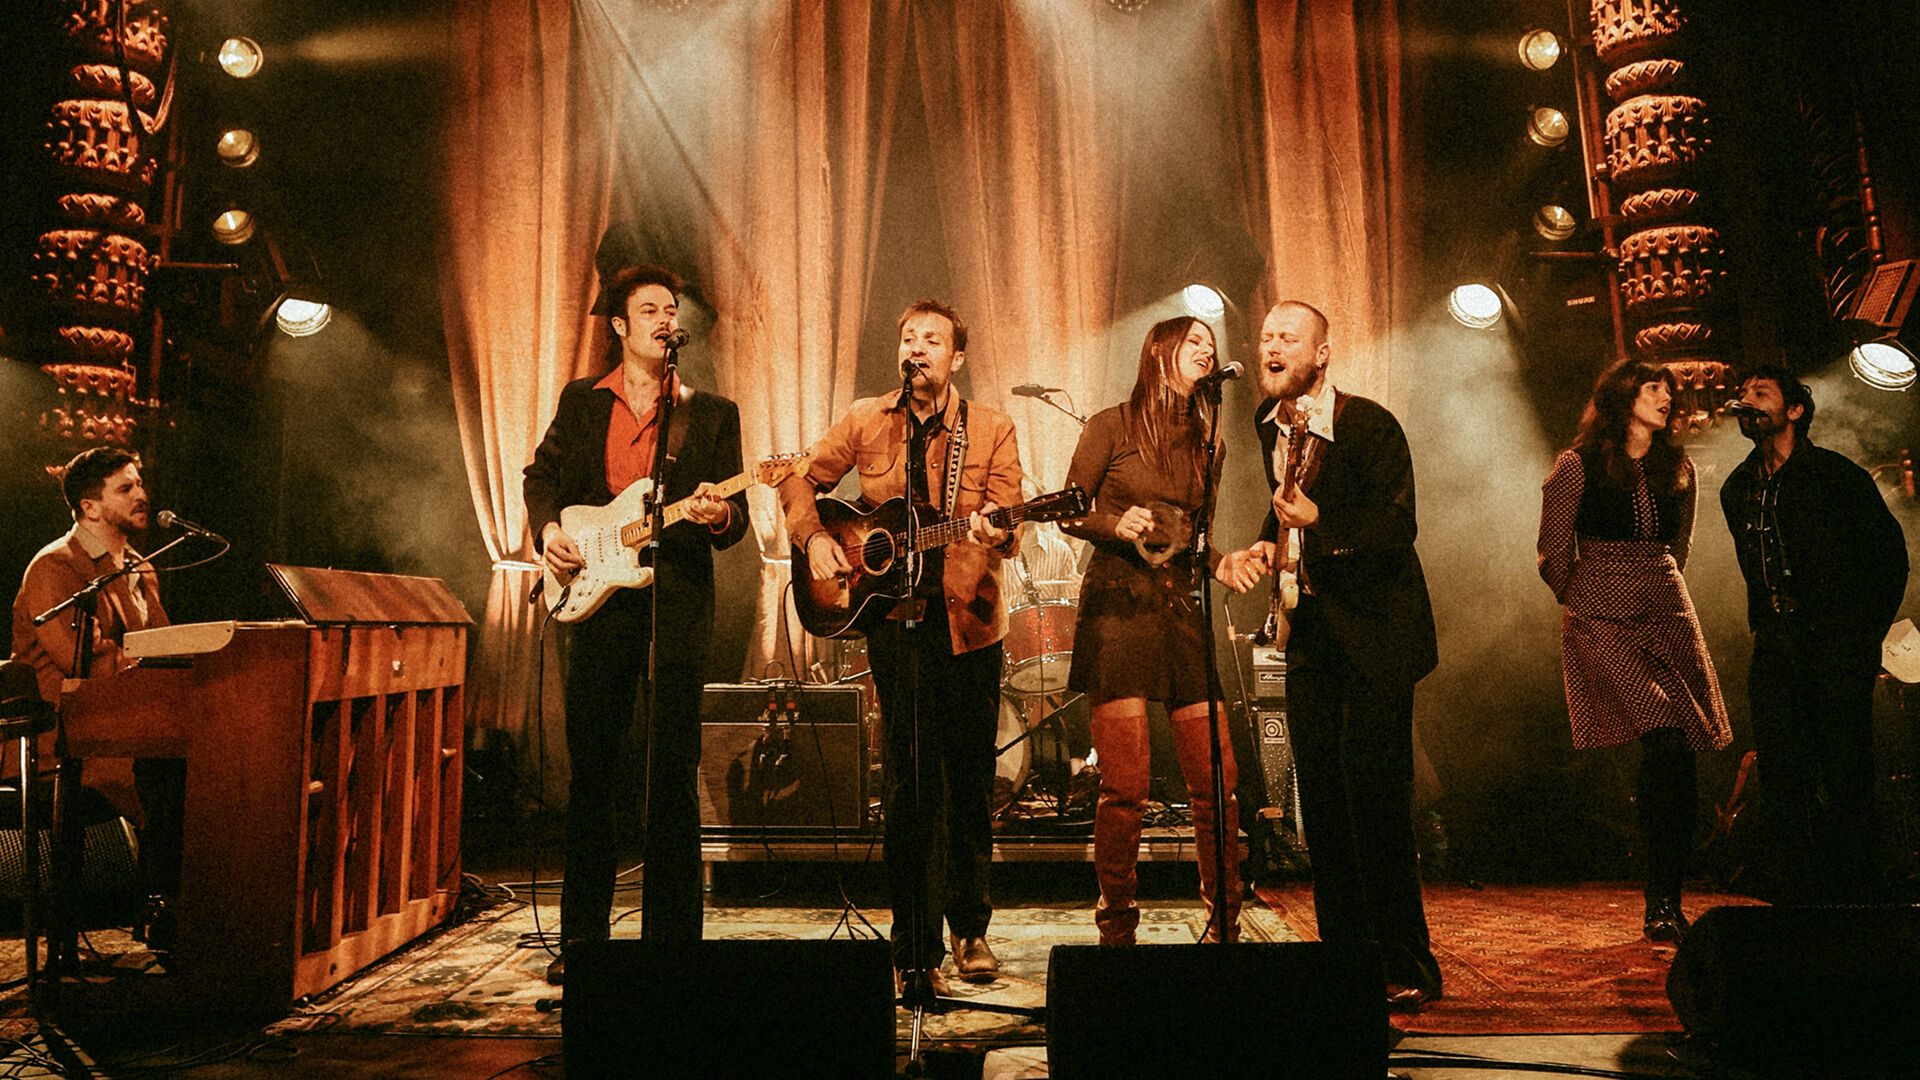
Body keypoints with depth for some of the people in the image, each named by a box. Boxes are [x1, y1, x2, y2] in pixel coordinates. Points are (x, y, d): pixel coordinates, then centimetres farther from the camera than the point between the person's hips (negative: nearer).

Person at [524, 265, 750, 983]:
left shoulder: (712, 413, 9)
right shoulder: (580, 401, 14)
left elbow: (738, 517, 6)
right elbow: (542, 475, 20)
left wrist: (719, 515, -17)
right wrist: (548, 528, 1)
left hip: (678, 599, -1)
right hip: (596, 593, 2)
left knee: (674, 773, -1)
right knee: (591, 768, 5)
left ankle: (671, 935, 9)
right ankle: (581, 935, 17)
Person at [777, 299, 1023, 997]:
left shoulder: (991, 430, 2)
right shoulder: (865, 421, 6)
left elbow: (1008, 529, -6)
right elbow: (801, 482, 16)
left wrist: (994, 534, -28)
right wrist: (814, 538, -1)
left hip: (968, 622, 0)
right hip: (894, 619, 0)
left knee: (970, 784, 9)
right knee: (909, 789, -1)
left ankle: (970, 931, 29)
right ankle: (917, 952, 9)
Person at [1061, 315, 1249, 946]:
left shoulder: (1206, 442, 17)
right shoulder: (1113, 426, 2)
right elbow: (1070, 512, 3)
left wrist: (1225, 563, 2)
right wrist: (1117, 525, -15)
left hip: (1181, 608, 5)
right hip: (1117, 603, -5)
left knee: (1217, 777, 0)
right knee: (1126, 783, -6)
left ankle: (1223, 925, 16)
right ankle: (1116, 928, 10)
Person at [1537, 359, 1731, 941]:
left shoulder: (1677, 468, 17)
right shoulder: (1578, 466, 1)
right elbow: (1554, 552, 3)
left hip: (1668, 614, 5)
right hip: (1603, 619, -5)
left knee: (1678, 761, -4)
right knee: (1667, 743, -20)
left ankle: (1666, 906, 7)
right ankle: (1662, 906, -10)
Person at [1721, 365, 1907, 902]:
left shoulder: (1837, 475, 0)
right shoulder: (1737, 490, 15)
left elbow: (1890, 553, 3)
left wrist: (1867, 632, 0)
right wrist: (1767, 625, 14)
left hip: (1836, 641, -4)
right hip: (1775, 646, 5)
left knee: (1845, 773, -6)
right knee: (1781, 770, 0)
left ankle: (1858, 897, 4)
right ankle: (1804, 895, 9)